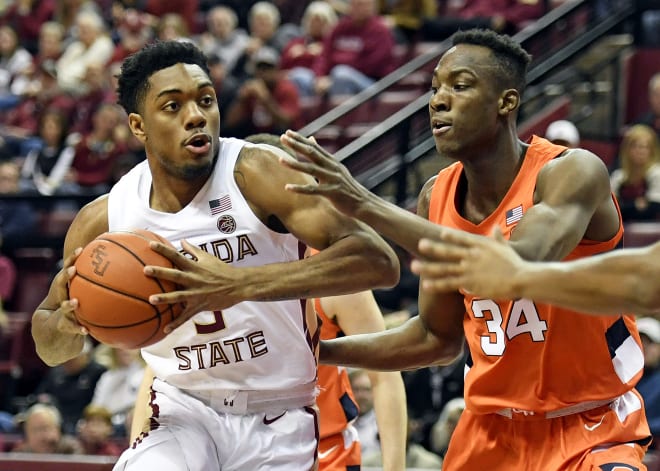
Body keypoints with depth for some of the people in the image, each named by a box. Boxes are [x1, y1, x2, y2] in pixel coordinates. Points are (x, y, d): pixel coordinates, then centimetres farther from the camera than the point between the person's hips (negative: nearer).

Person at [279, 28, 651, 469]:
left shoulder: (574, 172, -18)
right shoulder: (436, 197, -1)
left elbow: (518, 268, -38)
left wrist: (368, 205, -38)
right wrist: (319, 352, 2)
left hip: (592, 432, -5)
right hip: (493, 429, 5)